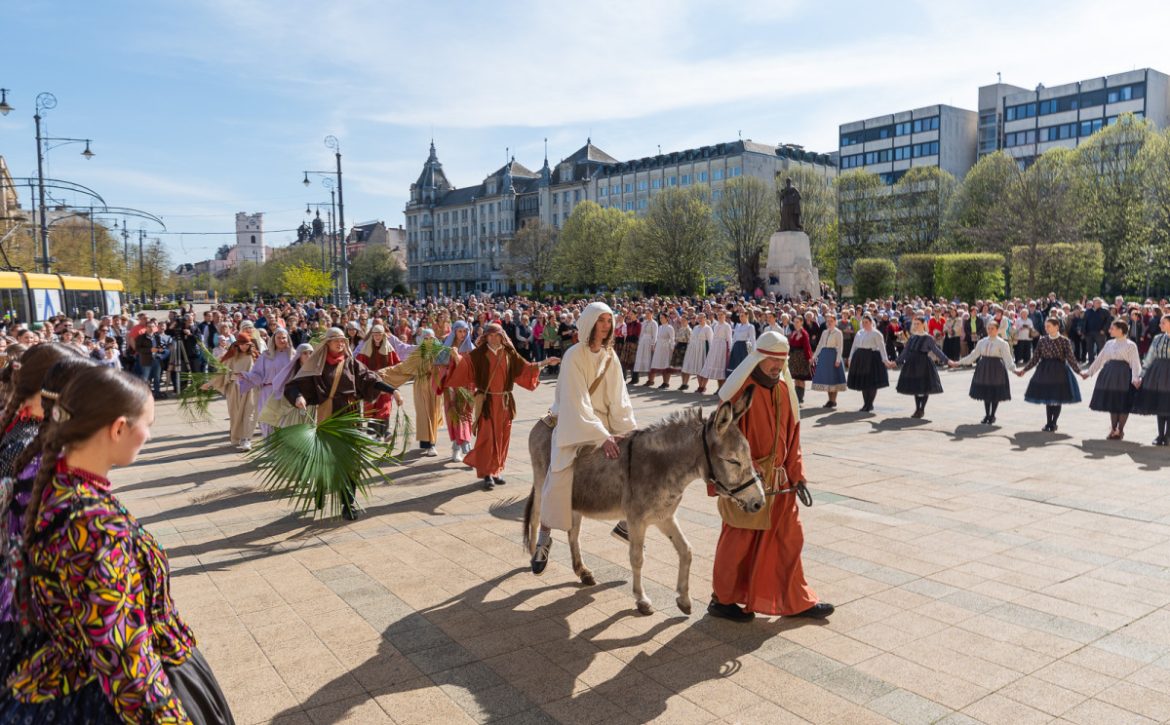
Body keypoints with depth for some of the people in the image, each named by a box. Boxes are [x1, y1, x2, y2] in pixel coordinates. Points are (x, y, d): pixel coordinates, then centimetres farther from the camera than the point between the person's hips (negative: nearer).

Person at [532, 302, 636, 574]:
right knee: (559, 480, -22)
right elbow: (578, 403, -21)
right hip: (574, 425, -6)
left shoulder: (610, 357, 3)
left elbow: (619, 399, 0)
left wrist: (629, 431, -13)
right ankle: (544, 539, 0)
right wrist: (601, 437, -28)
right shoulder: (574, 356, -14)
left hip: (604, 423, 6)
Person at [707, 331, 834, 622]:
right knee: (740, 540, 5)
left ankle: (796, 600, 26)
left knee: (789, 537, 12)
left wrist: (797, 475, 9)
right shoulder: (741, 391, -16)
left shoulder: (784, 389, 6)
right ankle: (723, 600, 22)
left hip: (779, 480, 7)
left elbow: (791, 435, 12)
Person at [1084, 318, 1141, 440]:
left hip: (1123, 374, -6)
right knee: (1111, 402, 10)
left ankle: (1120, 430, 12)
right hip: (1109, 373, 6)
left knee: (1123, 404, 1)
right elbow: (1099, 359, 17)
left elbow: (1135, 363, -12)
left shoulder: (1130, 345, -7)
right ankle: (1113, 429, 22)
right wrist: (1089, 372, 17)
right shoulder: (1109, 344, 11)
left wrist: (1135, 378, -23)